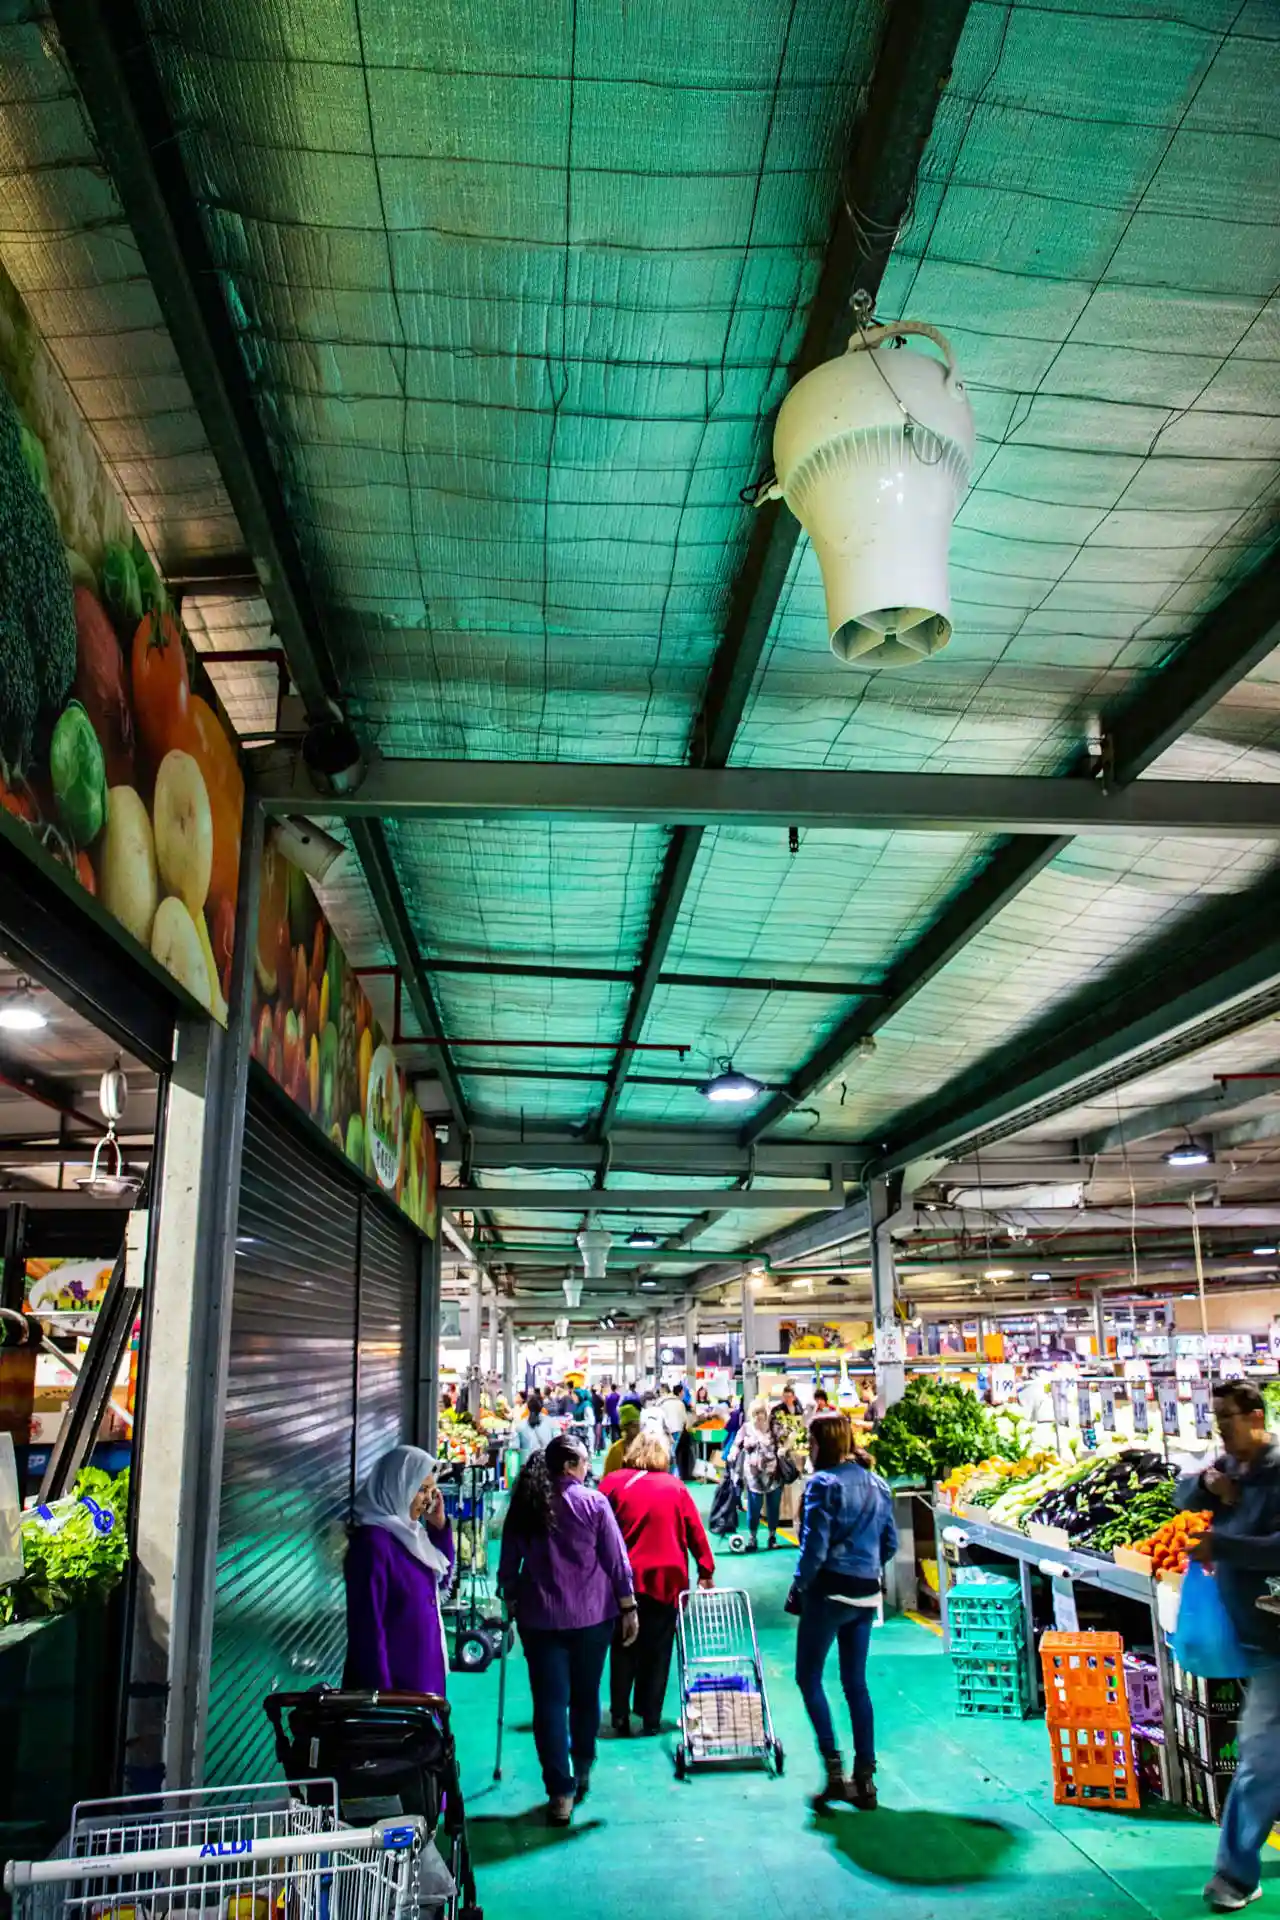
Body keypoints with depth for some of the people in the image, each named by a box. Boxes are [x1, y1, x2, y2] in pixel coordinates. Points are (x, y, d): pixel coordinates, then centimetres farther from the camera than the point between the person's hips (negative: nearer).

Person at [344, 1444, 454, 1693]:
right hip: (394, 1682, -9)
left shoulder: (408, 1532, 6)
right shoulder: (372, 1542, -19)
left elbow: (442, 1579, 20)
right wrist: (381, 1692, -20)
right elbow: (368, 1625, -20)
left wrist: (439, 1525, 7)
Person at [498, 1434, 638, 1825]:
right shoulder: (594, 1502, -7)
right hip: (592, 1616, -1)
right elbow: (617, 1561, -6)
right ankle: (581, 1773, 32)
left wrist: (513, 1605, 18)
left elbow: (507, 1567, 6)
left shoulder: (523, 1506, 1)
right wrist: (629, 1608, 1)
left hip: (540, 1618, 1)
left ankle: (561, 1792, -3)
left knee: (550, 1702, 3)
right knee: (585, 1696, 17)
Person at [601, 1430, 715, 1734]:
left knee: (624, 1649, 11)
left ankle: (620, 1717, 10)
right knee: (657, 1650, 10)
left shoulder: (613, 1482, 2)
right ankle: (651, 1717, 12)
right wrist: (706, 1571, 10)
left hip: (624, 1578, 0)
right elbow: (696, 1532, 5)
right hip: (666, 1578, 1)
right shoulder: (675, 1487, 6)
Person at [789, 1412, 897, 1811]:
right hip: (867, 1595, 7)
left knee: (809, 1678, 6)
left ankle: (834, 1769, -1)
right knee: (856, 1682, 13)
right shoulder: (876, 1484, 8)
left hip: (830, 1590, -7)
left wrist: (798, 1589, -8)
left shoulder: (823, 1483, -14)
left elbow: (814, 1547, -18)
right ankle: (864, 1779, 14)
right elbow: (890, 1543, 13)